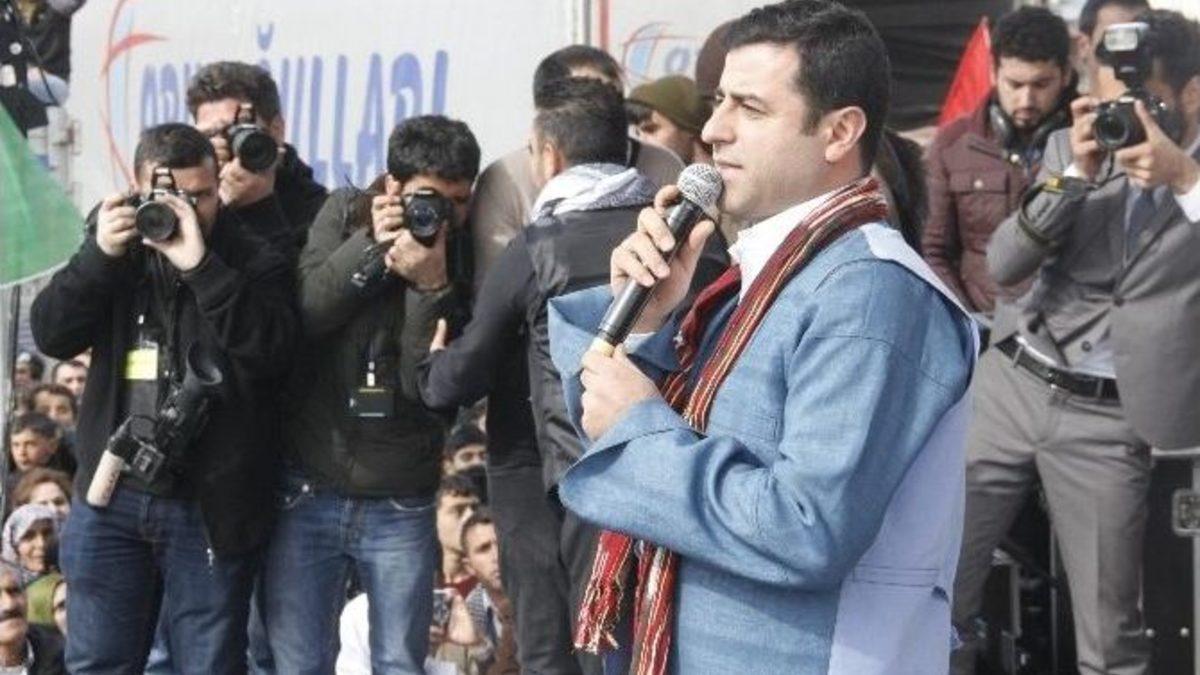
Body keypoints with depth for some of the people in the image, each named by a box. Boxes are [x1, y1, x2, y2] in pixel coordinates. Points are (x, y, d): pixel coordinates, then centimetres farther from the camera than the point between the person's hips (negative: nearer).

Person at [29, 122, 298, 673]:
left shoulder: (254, 262, -4)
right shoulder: (119, 246, 8)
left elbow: (271, 348, -20)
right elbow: (51, 334, -1)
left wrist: (200, 265, -25)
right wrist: (101, 255, -15)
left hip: (209, 506, -3)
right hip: (111, 495, 4)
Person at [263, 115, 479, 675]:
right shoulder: (344, 214, 2)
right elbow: (301, 315, -10)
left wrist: (432, 286, -24)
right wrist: (370, 245, -19)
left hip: (400, 506, -1)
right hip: (307, 493, 1)